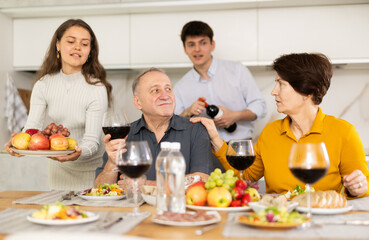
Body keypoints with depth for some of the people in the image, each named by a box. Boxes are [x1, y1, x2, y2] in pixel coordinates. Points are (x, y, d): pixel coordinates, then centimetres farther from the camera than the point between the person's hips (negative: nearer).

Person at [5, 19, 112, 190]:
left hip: (90, 168, -3)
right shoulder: (43, 84, -7)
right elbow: (32, 125, -13)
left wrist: (79, 153, -45)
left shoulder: (97, 88, -19)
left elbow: (92, 140, -23)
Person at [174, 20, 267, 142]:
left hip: (241, 144, -1)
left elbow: (260, 107, 5)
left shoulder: (237, 70, 6)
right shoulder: (180, 88, 10)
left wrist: (235, 116, -10)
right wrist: (187, 113, -11)